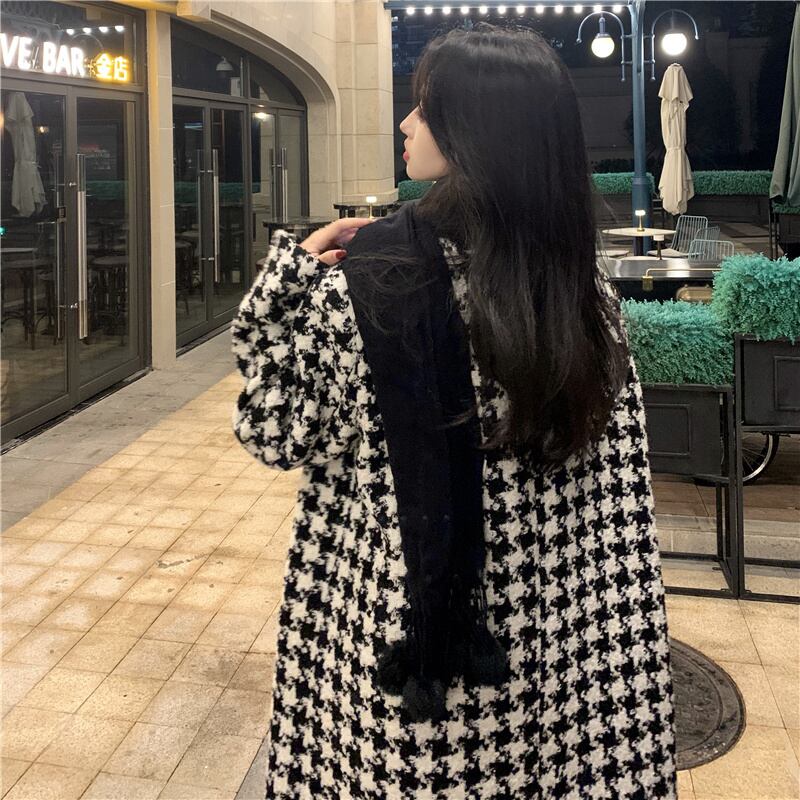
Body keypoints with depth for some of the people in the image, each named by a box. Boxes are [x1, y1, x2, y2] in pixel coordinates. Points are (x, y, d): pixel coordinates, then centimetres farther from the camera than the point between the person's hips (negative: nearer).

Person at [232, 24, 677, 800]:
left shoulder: (367, 278, -19)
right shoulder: (586, 291, -7)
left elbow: (278, 431, -8)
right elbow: (617, 519, -4)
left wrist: (288, 279, -3)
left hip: (392, 616, -3)